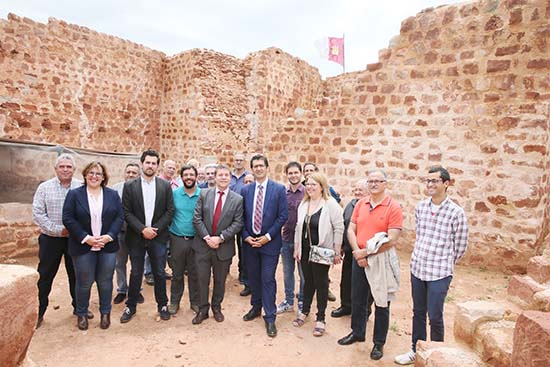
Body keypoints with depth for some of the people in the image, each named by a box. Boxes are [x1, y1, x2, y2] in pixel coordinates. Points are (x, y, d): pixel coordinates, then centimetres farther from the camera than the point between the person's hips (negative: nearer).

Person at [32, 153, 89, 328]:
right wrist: (58, 229, -13)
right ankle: (38, 312, 25)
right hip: (51, 239, 0)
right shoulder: (44, 187, -2)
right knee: (45, 276, 9)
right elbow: (37, 214, -6)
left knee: (76, 275, 12)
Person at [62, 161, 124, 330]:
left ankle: (105, 313, 26)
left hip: (107, 246, 1)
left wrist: (109, 236, -13)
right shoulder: (74, 194, -1)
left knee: (105, 281, 10)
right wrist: (85, 237, -15)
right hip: (83, 246, -1)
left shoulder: (112, 194, 4)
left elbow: (120, 217, 0)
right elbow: (68, 218, -6)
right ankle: (82, 314, 29)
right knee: (84, 282, 9)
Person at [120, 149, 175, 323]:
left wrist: (155, 229, -10)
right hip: (136, 237, 0)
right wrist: (142, 229, -14)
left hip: (158, 237, 0)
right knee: (136, 273, 11)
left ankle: (162, 305, 26)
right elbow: (126, 212, -4)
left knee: (159, 273, 9)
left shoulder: (165, 185, 1)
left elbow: (170, 211, -1)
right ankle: (130, 306, 28)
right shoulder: (130, 186, -1)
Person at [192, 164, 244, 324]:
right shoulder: (204, 194, -1)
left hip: (224, 247, 0)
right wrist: (207, 237, -14)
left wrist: (220, 238, -16)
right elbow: (197, 218, -4)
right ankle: (203, 309, 29)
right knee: (202, 279, 11)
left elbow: (237, 223, -9)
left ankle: (216, 307, 36)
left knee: (220, 280, 15)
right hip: (203, 245, 1)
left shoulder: (238, 199, -4)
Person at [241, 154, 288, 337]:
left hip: (270, 242, -3)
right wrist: (246, 236, -5)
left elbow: (283, 216, -8)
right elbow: (242, 216, 6)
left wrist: (268, 236, -12)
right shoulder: (246, 190, 5)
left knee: (268, 279, 0)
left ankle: (270, 318, 13)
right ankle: (256, 307, 36)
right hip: (250, 241, 4)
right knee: (253, 277, 16)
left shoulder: (279, 189, -5)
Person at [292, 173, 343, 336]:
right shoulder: (303, 204, 6)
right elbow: (299, 227, 11)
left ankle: (320, 319, 22)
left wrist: (337, 252, -12)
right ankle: (305, 311, 36)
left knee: (321, 283, 8)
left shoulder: (331, 204, -13)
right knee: (308, 281, 17)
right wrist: (296, 248, 11)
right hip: (305, 250, 5)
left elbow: (339, 228, -13)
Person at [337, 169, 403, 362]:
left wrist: (366, 252, -16)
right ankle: (357, 333, 39)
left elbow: (391, 240, -18)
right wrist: (357, 253, -11)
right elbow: (351, 230, 3)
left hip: (382, 260, -4)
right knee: (357, 299, 18)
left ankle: (379, 343, 29)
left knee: (381, 303, 10)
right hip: (359, 258, 5)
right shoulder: (360, 204, 4)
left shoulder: (393, 207, -12)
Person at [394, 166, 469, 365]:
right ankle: (416, 351, 34)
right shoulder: (420, 207, 2)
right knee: (418, 313, 17)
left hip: (439, 273, -4)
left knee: (435, 317, 6)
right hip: (417, 268, 4)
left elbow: (460, 247, -2)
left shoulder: (456, 212, -11)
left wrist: (444, 264, 9)